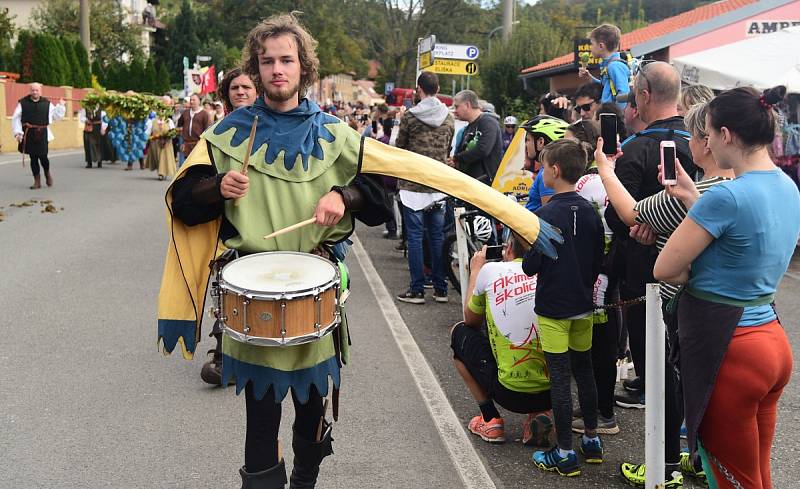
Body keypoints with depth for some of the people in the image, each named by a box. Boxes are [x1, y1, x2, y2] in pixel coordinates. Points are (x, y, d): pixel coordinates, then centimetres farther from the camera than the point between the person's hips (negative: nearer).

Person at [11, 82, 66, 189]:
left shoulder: (47, 104, 7)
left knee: (42, 156, -4)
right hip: (29, 135, 0)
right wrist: (17, 132, -6)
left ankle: (47, 174, 27)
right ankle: (37, 181, 14)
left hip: (42, 134, 0)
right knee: (33, 158, 4)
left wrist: (61, 106, 4)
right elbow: (16, 119, 2)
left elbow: (57, 116, 15)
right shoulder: (23, 103, 2)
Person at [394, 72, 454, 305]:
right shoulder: (448, 118, 5)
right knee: (437, 235, 10)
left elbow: (400, 148, 3)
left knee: (415, 235, 1)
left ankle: (417, 289, 3)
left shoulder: (410, 116, -7)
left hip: (414, 184, -4)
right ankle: (440, 288, 14)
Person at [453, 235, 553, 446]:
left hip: (511, 393, -3)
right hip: (552, 393, 3)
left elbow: (471, 321, 15)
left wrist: (475, 272, 27)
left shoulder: (491, 270, -3)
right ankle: (540, 414, 11)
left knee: (459, 333, 20)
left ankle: (490, 420, 15)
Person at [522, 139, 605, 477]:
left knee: (560, 378, 0)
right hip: (583, 305, 6)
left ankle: (565, 454, 7)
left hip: (553, 308, -6)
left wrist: (524, 261, 4)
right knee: (584, 371, 17)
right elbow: (598, 261, 9)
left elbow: (531, 266, -17)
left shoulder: (546, 215, -19)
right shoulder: (590, 212, 1)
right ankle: (591, 440, 28)